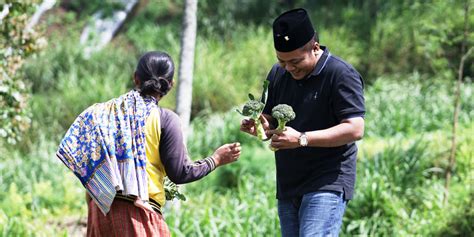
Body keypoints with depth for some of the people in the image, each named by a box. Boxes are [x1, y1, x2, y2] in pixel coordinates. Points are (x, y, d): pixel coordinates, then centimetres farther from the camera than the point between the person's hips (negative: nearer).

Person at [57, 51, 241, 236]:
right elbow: (179, 174, -5)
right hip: (139, 213, -5)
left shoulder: (107, 112, 10)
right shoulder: (164, 119, -3)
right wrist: (216, 159, 10)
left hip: (100, 206, 5)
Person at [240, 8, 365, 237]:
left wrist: (302, 139, -25)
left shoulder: (341, 75, -11)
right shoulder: (278, 74, 11)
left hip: (327, 184, -8)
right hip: (288, 185, 8)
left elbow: (355, 129, -18)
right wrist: (259, 126, -6)